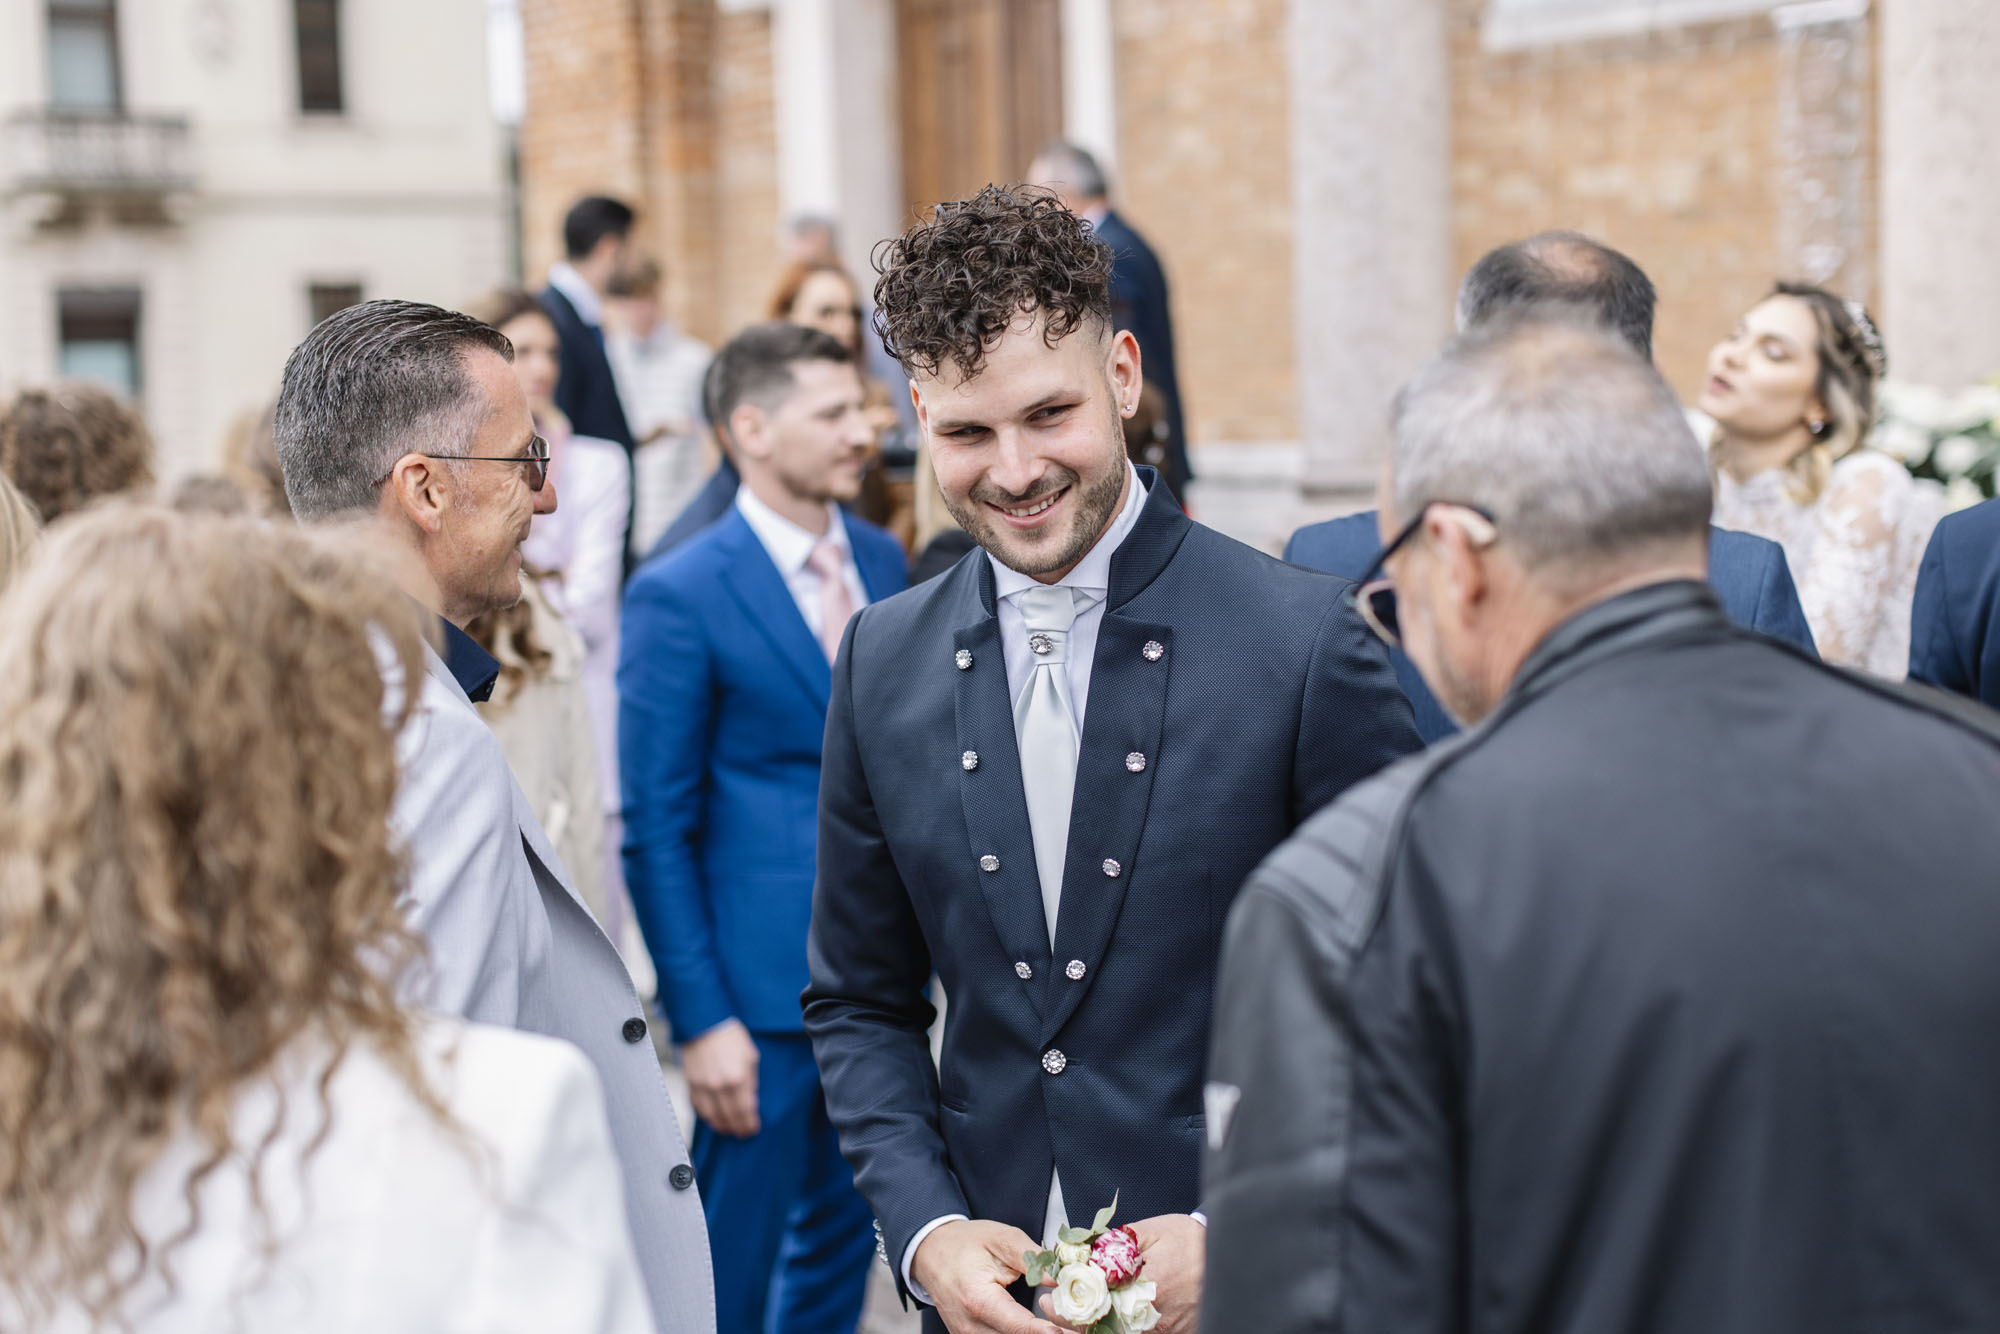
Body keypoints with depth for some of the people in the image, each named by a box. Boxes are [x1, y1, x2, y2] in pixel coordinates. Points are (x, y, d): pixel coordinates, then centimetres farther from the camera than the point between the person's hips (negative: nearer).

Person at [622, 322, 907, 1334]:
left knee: (843, 1236, 18)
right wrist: (700, 1020, -14)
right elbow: (657, 832, -11)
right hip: (765, 983, -6)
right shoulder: (678, 595, -12)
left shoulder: (883, 559, 7)